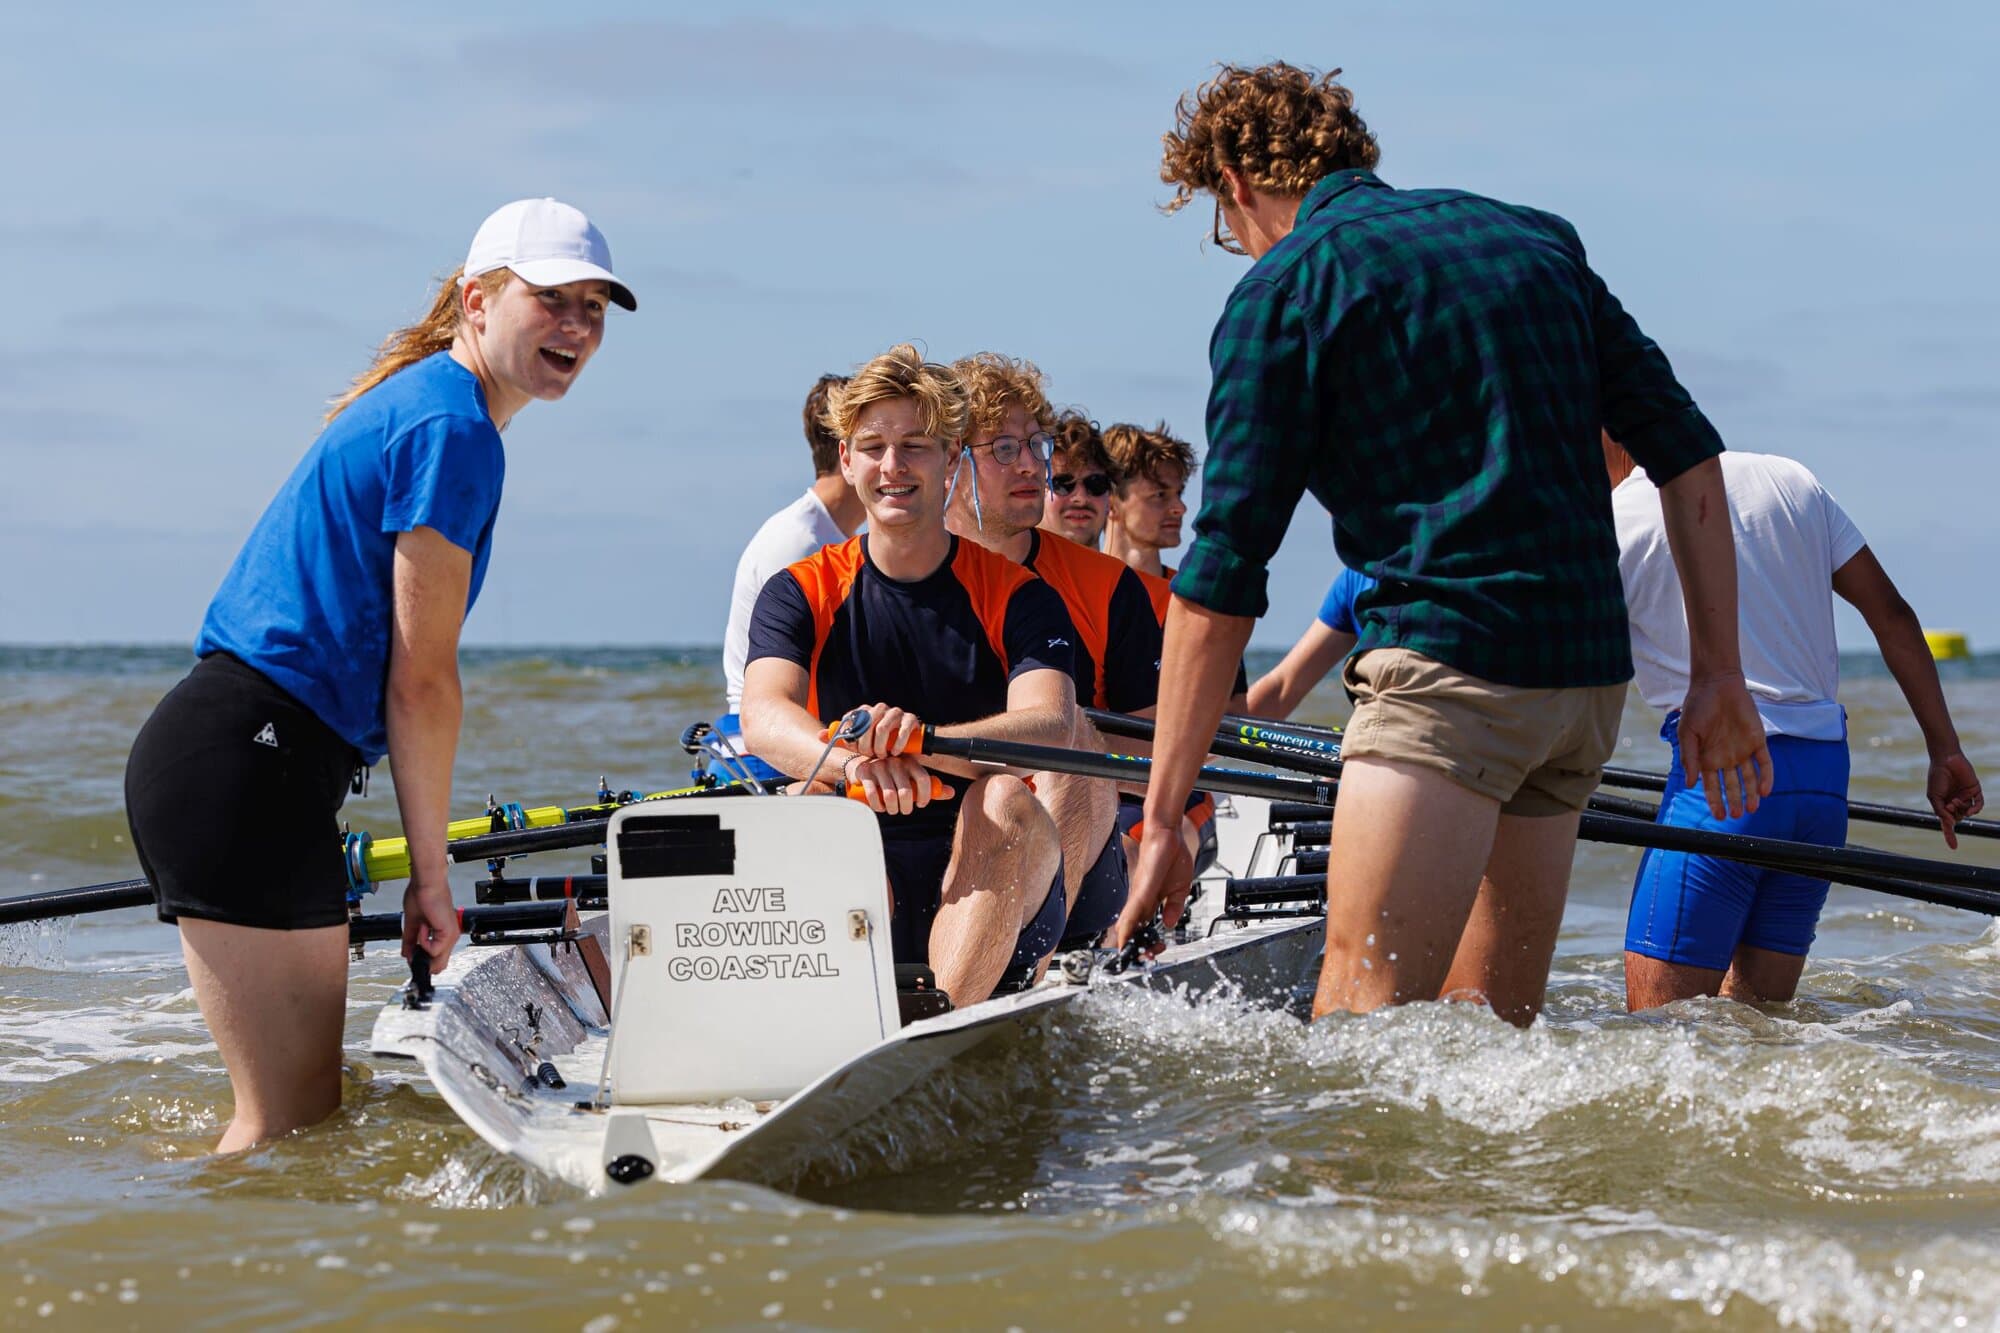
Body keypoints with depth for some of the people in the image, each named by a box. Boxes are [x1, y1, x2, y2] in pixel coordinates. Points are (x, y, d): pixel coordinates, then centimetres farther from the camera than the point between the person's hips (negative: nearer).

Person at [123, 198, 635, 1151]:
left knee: (302, 1103, 13)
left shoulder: (408, 407, 22)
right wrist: (430, 873, -4)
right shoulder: (453, 428, -10)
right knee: (292, 1119, -8)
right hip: (248, 763, -11)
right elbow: (420, 680, -11)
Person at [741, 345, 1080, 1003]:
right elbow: (763, 717, -15)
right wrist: (853, 763, -40)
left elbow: (1052, 727, -17)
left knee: (1003, 799, -31)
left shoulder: (1017, 596, 2)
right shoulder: (802, 595, 6)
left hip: (993, 897, -1)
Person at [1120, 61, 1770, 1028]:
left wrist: (1161, 817, -2)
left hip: (1448, 668, -7)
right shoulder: (1537, 238, 18)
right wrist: (1718, 673, 14)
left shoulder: (1284, 289, 0)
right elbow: (1686, 452, 13)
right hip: (1590, 675, 7)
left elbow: (1223, 580, -4)